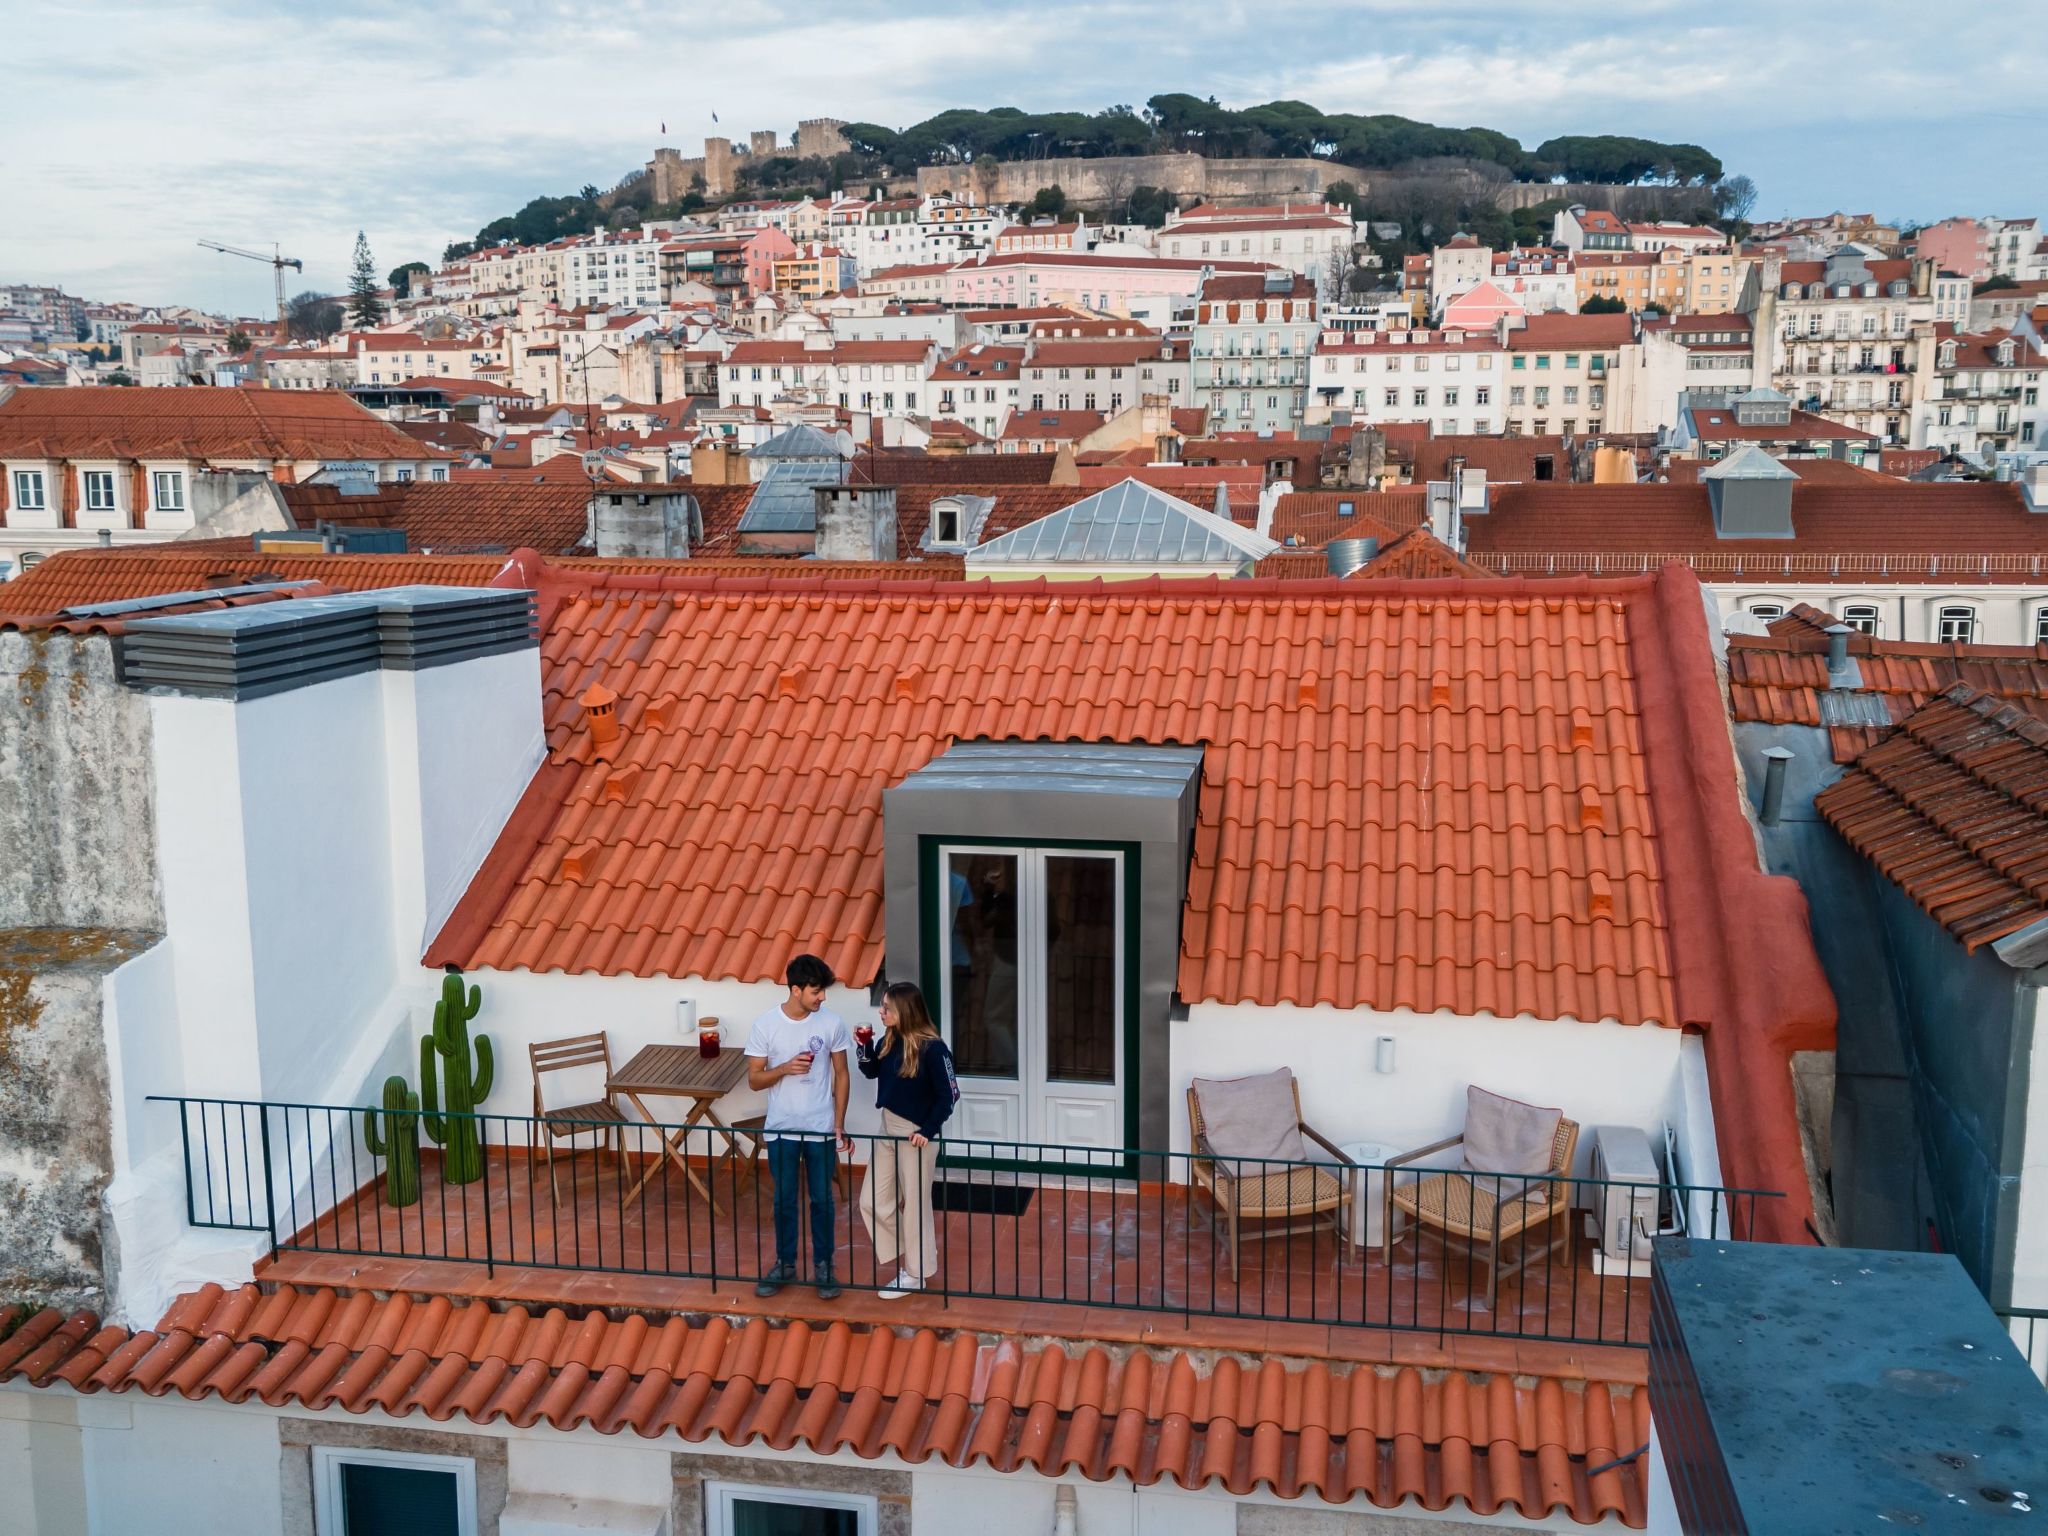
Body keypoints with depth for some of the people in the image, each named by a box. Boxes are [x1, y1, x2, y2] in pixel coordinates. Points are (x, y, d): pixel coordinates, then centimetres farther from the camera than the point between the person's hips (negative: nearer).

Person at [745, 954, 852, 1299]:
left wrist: (839, 1126, -1)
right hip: (781, 1129, 0)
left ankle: (823, 1266, 23)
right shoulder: (765, 1025, -10)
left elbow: (840, 1075, 1)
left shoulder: (832, 1023, -8)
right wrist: (785, 1068, -24)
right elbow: (754, 1080, -4)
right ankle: (785, 1264, 28)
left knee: (821, 1200, 9)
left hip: (821, 1128, 0)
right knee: (784, 1200, 12)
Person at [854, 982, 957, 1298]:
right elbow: (870, 1071, 17)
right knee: (872, 1201, 12)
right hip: (888, 1130, 7)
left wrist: (928, 1131, -21)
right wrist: (865, 1044, -1)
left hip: (916, 1135, -7)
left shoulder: (932, 1048, -20)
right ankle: (894, 1250, 33)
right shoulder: (889, 1041, 0)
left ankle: (916, 1274, 20)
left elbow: (949, 1096, -16)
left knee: (914, 1204, 5)